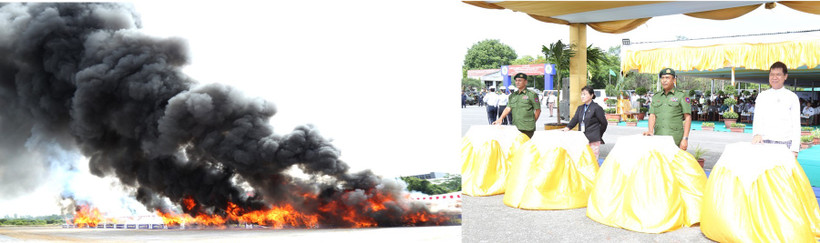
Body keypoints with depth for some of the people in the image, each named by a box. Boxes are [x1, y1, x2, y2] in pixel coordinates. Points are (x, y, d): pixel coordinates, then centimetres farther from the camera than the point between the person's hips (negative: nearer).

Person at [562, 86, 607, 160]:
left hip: (593, 140, -6)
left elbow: (604, 123, 0)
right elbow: (575, 119, 0)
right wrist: (568, 127, -17)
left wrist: (599, 135, 5)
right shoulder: (580, 108, 14)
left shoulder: (597, 108, -5)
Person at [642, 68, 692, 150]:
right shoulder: (656, 97, 16)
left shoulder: (681, 96, 3)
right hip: (659, 138, 4)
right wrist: (650, 131, -14)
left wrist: (685, 139, -10)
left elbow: (688, 118, -1)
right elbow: (652, 116, 6)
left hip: (675, 139, -4)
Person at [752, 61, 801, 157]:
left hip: (786, 143, -1)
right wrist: (757, 134, -18)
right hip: (765, 142, 1)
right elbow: (757, 118, 4)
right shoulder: (762, 96, 13)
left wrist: (794, 149, -4)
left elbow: (796, 124, 6)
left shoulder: (792, 97, 9)